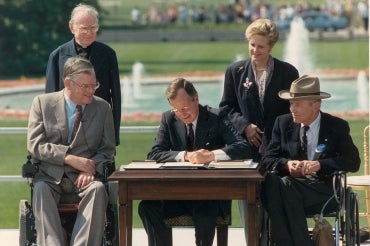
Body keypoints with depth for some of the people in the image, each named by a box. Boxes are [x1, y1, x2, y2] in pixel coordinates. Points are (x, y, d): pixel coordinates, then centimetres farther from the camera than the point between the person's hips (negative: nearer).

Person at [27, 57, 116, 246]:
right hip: (50, 177, -1)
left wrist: (91, 168, -12)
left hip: (83, 180, 1)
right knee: (41, 189, -35)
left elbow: (108, 150, 10)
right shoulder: (42, 103, 6)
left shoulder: (102, 108, 11)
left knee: (98, 189, -33)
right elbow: (34, 146, -2)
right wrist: (70, 158, -15)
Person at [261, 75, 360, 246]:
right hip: (291, 183, 3)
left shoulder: (337, 126, 5)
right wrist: (287, 164, -16)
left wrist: (320, 164, -18)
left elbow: (353, 162, -3)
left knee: (286, 185, -34)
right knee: (271, 179, -33)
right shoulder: (283, 123, 12)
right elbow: (268, 159, 7)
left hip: (324, 189, -3)